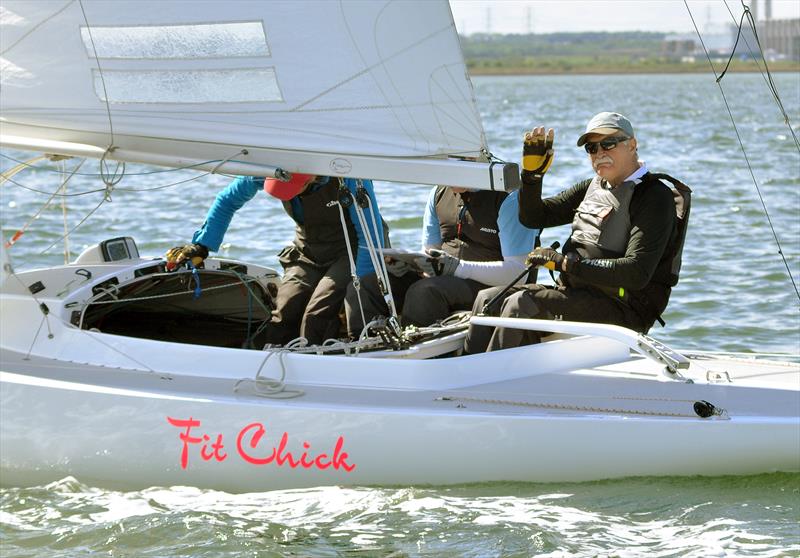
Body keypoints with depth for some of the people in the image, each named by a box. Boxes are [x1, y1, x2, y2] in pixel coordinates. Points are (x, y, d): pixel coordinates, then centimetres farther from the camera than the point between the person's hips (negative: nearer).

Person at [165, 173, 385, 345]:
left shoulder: (348, 177, -31)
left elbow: (371, 236, -24)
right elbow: (228, 200, 2)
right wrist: (201, 245, -3)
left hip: (350, 252, -5)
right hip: (307, 254, 5)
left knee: (317, 318, -27)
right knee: (284, 314, -17)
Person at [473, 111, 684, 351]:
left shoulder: (654, 196, -9)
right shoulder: (594, 187, 17)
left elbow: (637, 273, -21)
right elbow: (533, 217, 23)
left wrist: (565, 263, -20)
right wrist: (533, 173, 3)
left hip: (622, 311, -8)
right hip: (576, 293, 8)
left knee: (520, 304, -24)